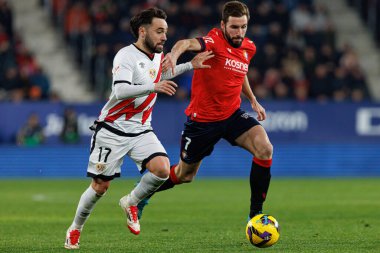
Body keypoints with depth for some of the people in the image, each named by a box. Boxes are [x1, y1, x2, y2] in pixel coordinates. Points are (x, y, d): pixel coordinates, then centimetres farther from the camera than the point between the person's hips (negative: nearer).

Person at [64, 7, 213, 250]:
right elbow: (120, 91, -32)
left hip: (141, 130, 6)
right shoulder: (126, 56, -17)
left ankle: (131, 203, 7)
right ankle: (75, 230, 22)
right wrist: (153, 87, -43)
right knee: (100, 186, 0)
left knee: (162, 168, -19)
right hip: (112, 129, -6)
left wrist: (190, 65, 25)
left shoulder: (158, 55, 6)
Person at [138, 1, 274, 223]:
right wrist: (175, 54, -66)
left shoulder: (249, 48, 2)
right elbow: (189, 43, -44)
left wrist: (253, 100, 24)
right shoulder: (215, 41, -20)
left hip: (232, 114, 5)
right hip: (203, 118, -5)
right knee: (185, 174, 12)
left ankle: (256, 212, -10)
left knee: (265, 148, -21)